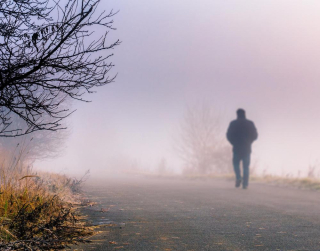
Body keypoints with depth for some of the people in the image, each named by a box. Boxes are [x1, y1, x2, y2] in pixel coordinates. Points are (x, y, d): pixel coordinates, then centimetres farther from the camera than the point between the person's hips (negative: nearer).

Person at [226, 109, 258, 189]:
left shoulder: (233, 123, -2)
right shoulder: (250, 123, 3)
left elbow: (229, 135, -4)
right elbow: (255, 135, 4)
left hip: (237, 148, -1)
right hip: (247, 148, 1)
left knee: (236, 163, 14)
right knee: (246, 166, 6)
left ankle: (238, 177, -10)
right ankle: (245, 183, 0)